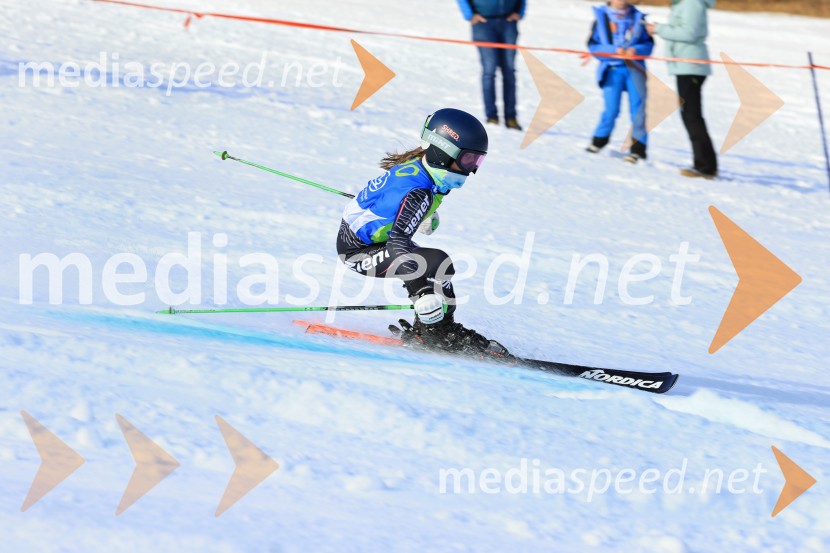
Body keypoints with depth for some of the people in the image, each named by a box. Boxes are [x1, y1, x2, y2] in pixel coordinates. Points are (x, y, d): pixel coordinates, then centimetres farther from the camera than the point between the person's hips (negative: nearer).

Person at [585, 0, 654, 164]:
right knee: (611, 109, -8)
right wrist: (614, 51, -15)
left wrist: (636, 50, -13)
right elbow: (593, 45, 0)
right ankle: (600, 139, 16)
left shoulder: (637, 17, 10)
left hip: (634, 68, 2)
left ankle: (638, 148, 3)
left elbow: (648, 43, 7)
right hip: (612, 69, -2)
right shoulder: (602, 17, 4)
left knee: (638, 108, -5)